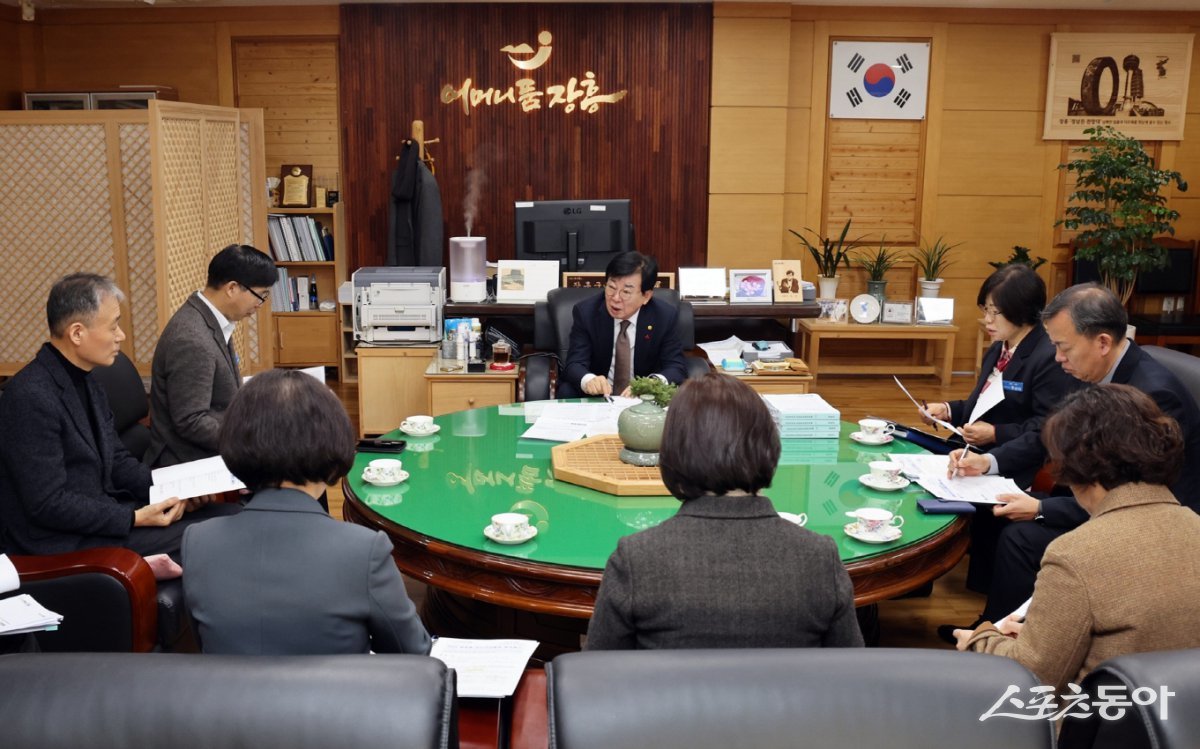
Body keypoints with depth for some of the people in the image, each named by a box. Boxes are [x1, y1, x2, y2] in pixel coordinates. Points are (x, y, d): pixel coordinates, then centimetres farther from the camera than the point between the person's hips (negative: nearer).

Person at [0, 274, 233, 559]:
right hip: (62, 540, -8)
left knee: (229, 515, -6)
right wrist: (135, 519, -21)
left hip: (101, 513, 9)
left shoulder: (85, 383, 8)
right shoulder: (32, 397, -20)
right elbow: (48, 504, -21)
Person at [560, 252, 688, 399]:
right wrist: (588, 380, -42)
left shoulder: (665, 316, -10)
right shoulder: (586, 312, -11)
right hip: (596, 395, 0)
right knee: (567, 392, -30)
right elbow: (574, 365, -17)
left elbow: (677, 368, -13)